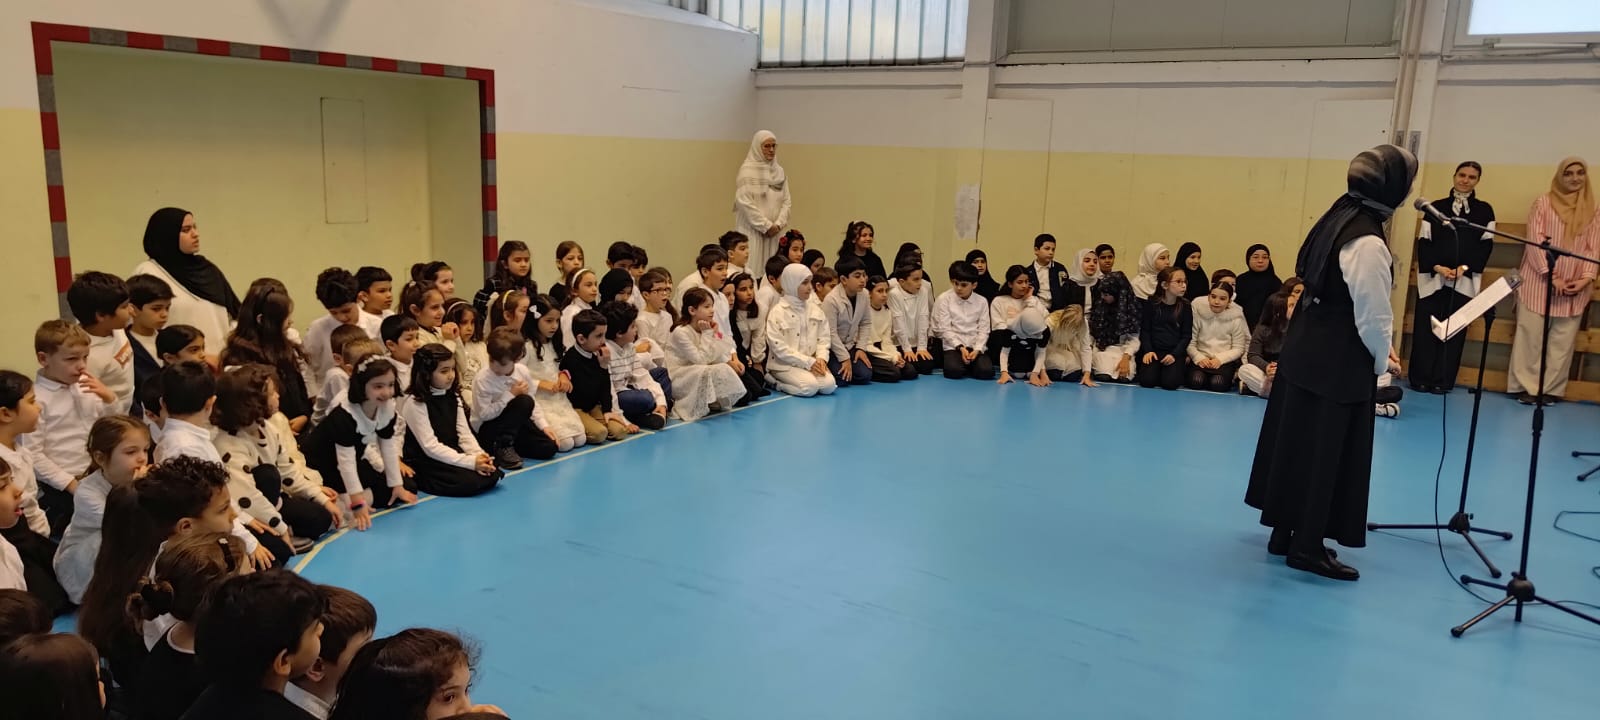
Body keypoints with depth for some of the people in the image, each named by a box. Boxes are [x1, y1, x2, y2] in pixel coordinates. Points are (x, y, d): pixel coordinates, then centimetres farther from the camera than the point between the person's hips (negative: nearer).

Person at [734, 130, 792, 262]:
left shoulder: (779, 171, 11)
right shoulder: (747, 170, -5)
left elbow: (786, 201, 9)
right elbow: (745, 202, -12)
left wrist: (778, 224, -7)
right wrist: (766, 226, -12)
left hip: (774, 232, 5)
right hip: (752, 230, -5)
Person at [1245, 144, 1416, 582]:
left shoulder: (1340, 218, 6)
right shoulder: (1369, 243, -21)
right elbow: (1372, 315, -17)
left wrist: (1378, 348, 16)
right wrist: (1383, 358, 1)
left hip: (1306, 349, 9)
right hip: (1339, 362, -9)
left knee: (1297, 441, 14)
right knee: (1328, 450, 1)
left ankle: (1285, 532, 25)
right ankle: (1307, 546, 10)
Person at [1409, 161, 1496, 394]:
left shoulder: (1484, 210, 9)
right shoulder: (1436, 207, 8)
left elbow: (1486, 245, 4)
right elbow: (1424, 242, 3)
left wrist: (1465, 268, -11)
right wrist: (1437, 267, -11)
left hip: (1465, 280, 0)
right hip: (1432, 277, 0)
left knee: (1454, 330, 1)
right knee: (1425, 327, -3)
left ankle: (1443, 380, 6)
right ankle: (1420, 378, 3)